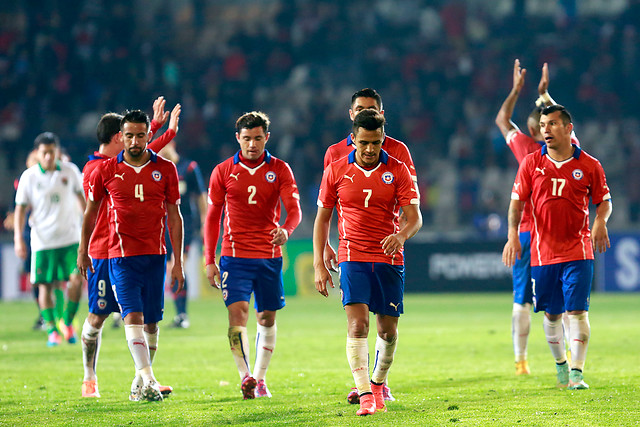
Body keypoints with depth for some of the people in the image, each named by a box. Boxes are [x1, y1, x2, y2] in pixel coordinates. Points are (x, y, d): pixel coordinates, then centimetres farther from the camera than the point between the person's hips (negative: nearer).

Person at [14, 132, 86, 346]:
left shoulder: (70, 171, 2)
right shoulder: (29, 177, -3)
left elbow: (80, 197, 17)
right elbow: (20, 208, 1)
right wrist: (18, 238, -7)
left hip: (70, 239, 1)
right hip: (43, 240, -1)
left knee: (77, 280, -10)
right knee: (45, 286, 1)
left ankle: (67, 322, 10)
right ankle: (52, 330, 12)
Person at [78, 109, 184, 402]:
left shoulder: (165, 169, 3)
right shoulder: (106, 170, 1)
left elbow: (174, 216, 7)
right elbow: (91, 211, 13)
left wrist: (178, 262, 4)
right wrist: (83, 251, 16)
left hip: (155, 255, 2)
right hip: (121, 255, -2)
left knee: (151, 321, 6)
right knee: (133, 316, -16)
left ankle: (141, 382, 19)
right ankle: (148, 382, -25)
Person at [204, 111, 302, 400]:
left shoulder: (280, 170, 2)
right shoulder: (223, 171, 2)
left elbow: (294, 209, -5)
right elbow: (213, 217, 7)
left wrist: (286, 229, -29)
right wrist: (209, 260, 3)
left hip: (270, 256, 1)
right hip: (235, 255, -1)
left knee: (267, 319, 9)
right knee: (237, 313, -16)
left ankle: (260, 378, 21)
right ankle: (245, 376, -21)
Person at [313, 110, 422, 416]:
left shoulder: (397, 170, -1)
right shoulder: (336, 171, 0)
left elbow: (415, 217, -5)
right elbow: (322, 218, 7)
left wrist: (401, 235, -28)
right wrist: (319, 264, 1)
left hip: (389, 259, 1)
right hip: (353, 257, -1)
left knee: (388, 330, 5)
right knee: (357, 324, -18)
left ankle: (378, 384, 30)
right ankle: (364, 394, -21)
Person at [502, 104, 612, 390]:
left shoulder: (589, 165, 1)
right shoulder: (531, 163, 5)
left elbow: (604, 201, 9)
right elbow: (517, 202, 5)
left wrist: (601, 221, -12)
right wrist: (512, 234, -9)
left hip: (578, 251, -2)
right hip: (543, 252, 2)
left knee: (577, 310, -12)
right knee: (551, 314, 10)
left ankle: (577, 373, -12)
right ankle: (560, 364, 32)